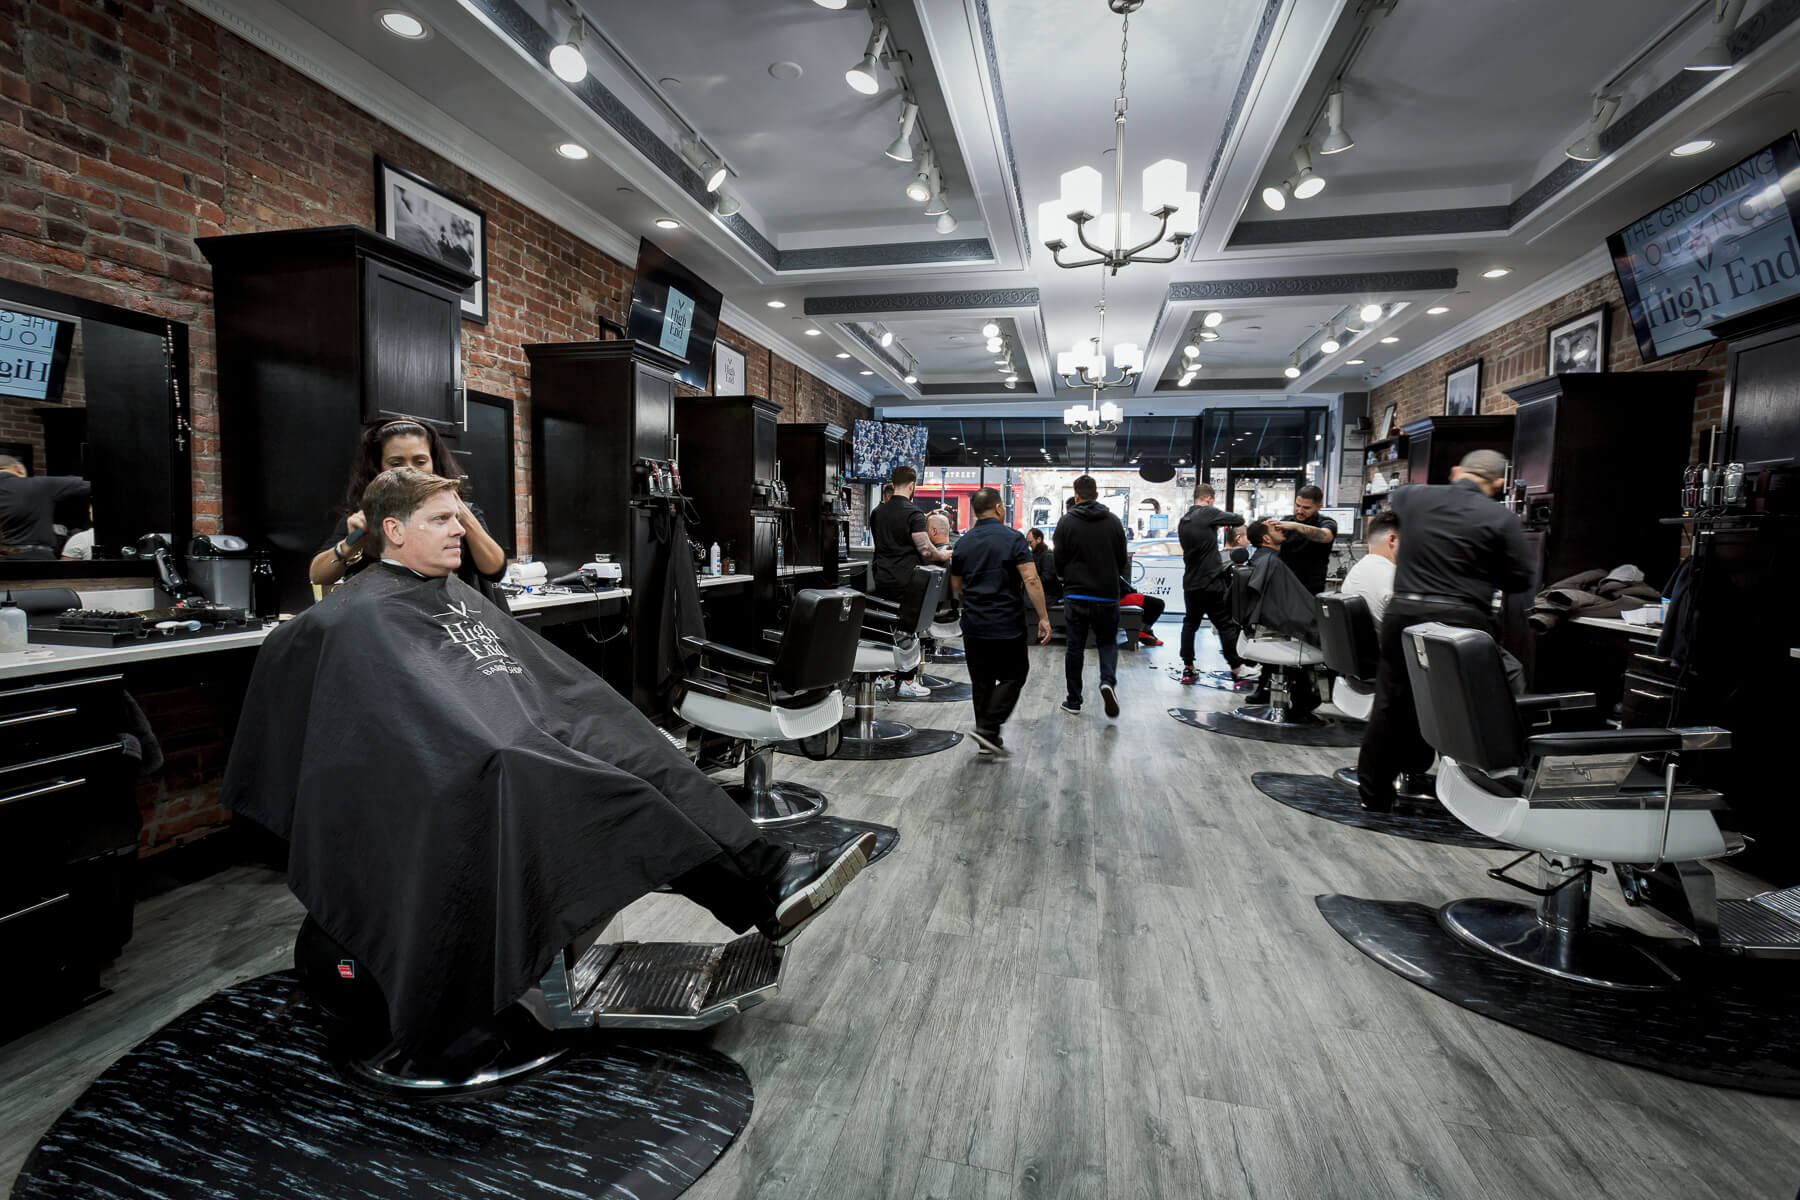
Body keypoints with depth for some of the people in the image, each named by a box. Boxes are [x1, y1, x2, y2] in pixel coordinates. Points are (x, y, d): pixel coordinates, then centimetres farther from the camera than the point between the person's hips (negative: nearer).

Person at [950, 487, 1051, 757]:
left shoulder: (962, 543, 8)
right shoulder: (1012, 539, -7)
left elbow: (956, 587, 17)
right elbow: (1031, 580, -16)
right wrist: (1043, 617, -12)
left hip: (973, 625, 5)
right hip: (1007, 625, -5)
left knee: (981, 682, 12)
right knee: (1013, 676, 7)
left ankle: (986, 740, 17)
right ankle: (988, 728, -6)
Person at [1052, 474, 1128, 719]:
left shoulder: (1066, 522, -5)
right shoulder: (1113, 521, 1)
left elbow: (1059, 561, -2)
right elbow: (1122, 563, 5)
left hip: (1075, 595, -1)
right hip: (1106, 595, 1)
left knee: (1074, 647, 8)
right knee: (1107, 642, 16)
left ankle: (1074, 701, 14)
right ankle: (1108, 681, -11)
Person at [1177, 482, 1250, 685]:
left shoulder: (1183, 520, 12)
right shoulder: (1208, 513, -10)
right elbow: (1239, 520, -7)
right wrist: (1232, 523, 15)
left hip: (1190, 582, 7)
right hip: (1211, 581, -7)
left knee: (1190, 622, 13)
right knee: (1225, 624, 2)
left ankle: (1187, 668, 11)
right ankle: (1236, 667, 9)